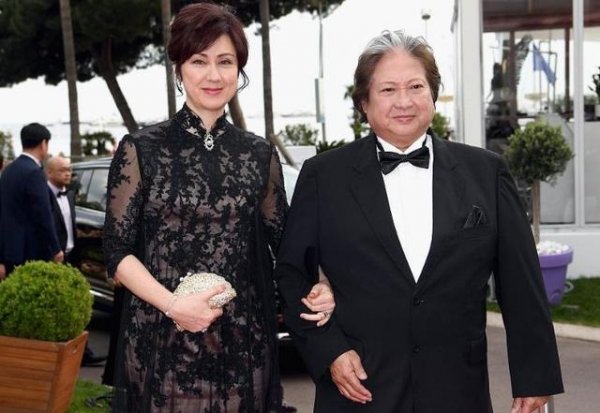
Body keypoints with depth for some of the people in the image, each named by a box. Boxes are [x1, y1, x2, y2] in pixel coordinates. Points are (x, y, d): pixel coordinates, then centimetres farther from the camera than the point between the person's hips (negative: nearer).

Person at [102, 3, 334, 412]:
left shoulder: (260, 154, 6)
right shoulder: (140, 149, -2)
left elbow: (284, 240, 11)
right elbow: (118, 251, -3)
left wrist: (319, 287, -9)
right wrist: (173, 305, -17)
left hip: (244, 342, 3)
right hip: (162, 341, -2)